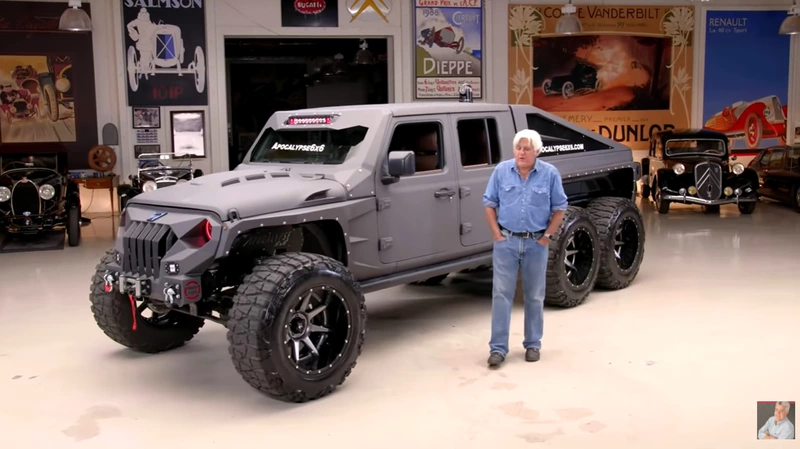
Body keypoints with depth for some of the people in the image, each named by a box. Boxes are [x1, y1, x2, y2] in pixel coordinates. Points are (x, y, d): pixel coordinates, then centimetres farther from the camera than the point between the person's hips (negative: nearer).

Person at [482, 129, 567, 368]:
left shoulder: (550, 173, -3)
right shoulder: (501, 171, -1)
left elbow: (559, 208, 3)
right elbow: (489, 204, 4)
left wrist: (547, 236, -4)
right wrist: (497, 234, -3)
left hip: (536, 243, 0)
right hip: (506, 242, 0)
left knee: (534, 296, 9)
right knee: (501, 294, -1)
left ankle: (533, 344, 22)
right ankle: (498, 347, 4)